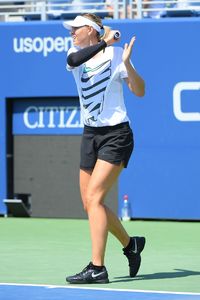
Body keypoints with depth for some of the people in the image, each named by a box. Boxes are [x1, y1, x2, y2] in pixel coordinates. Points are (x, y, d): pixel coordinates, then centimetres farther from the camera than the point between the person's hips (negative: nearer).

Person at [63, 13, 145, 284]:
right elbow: (73, 60, -20)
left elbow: (139, 91, -13)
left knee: (93, 197, -17)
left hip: (116, 135, -7)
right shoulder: (77, 53, 5)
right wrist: (104, 42, -23)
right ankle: (130, 244, 31)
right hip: (91, 135, 7)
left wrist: (127, 63, -26)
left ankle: (97, 268, -17)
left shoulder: (115, 54, -8)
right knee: (90, 203, 8)